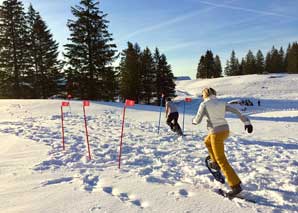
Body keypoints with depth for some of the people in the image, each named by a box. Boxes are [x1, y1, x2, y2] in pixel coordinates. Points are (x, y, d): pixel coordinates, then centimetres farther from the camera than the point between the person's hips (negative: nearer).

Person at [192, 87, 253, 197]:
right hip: (225, 130, 7)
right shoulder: (222, 102, 7)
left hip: (217, 133, -7)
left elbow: (197, 120, -6)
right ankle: (215, 162, 37)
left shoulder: (204, 104, -8)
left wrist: (193, 121, 17)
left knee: (222, 160, 1)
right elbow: (236, 111, 2)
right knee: (207, 141, 33)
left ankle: (236, 186, 1)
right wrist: (246, 121, 3)